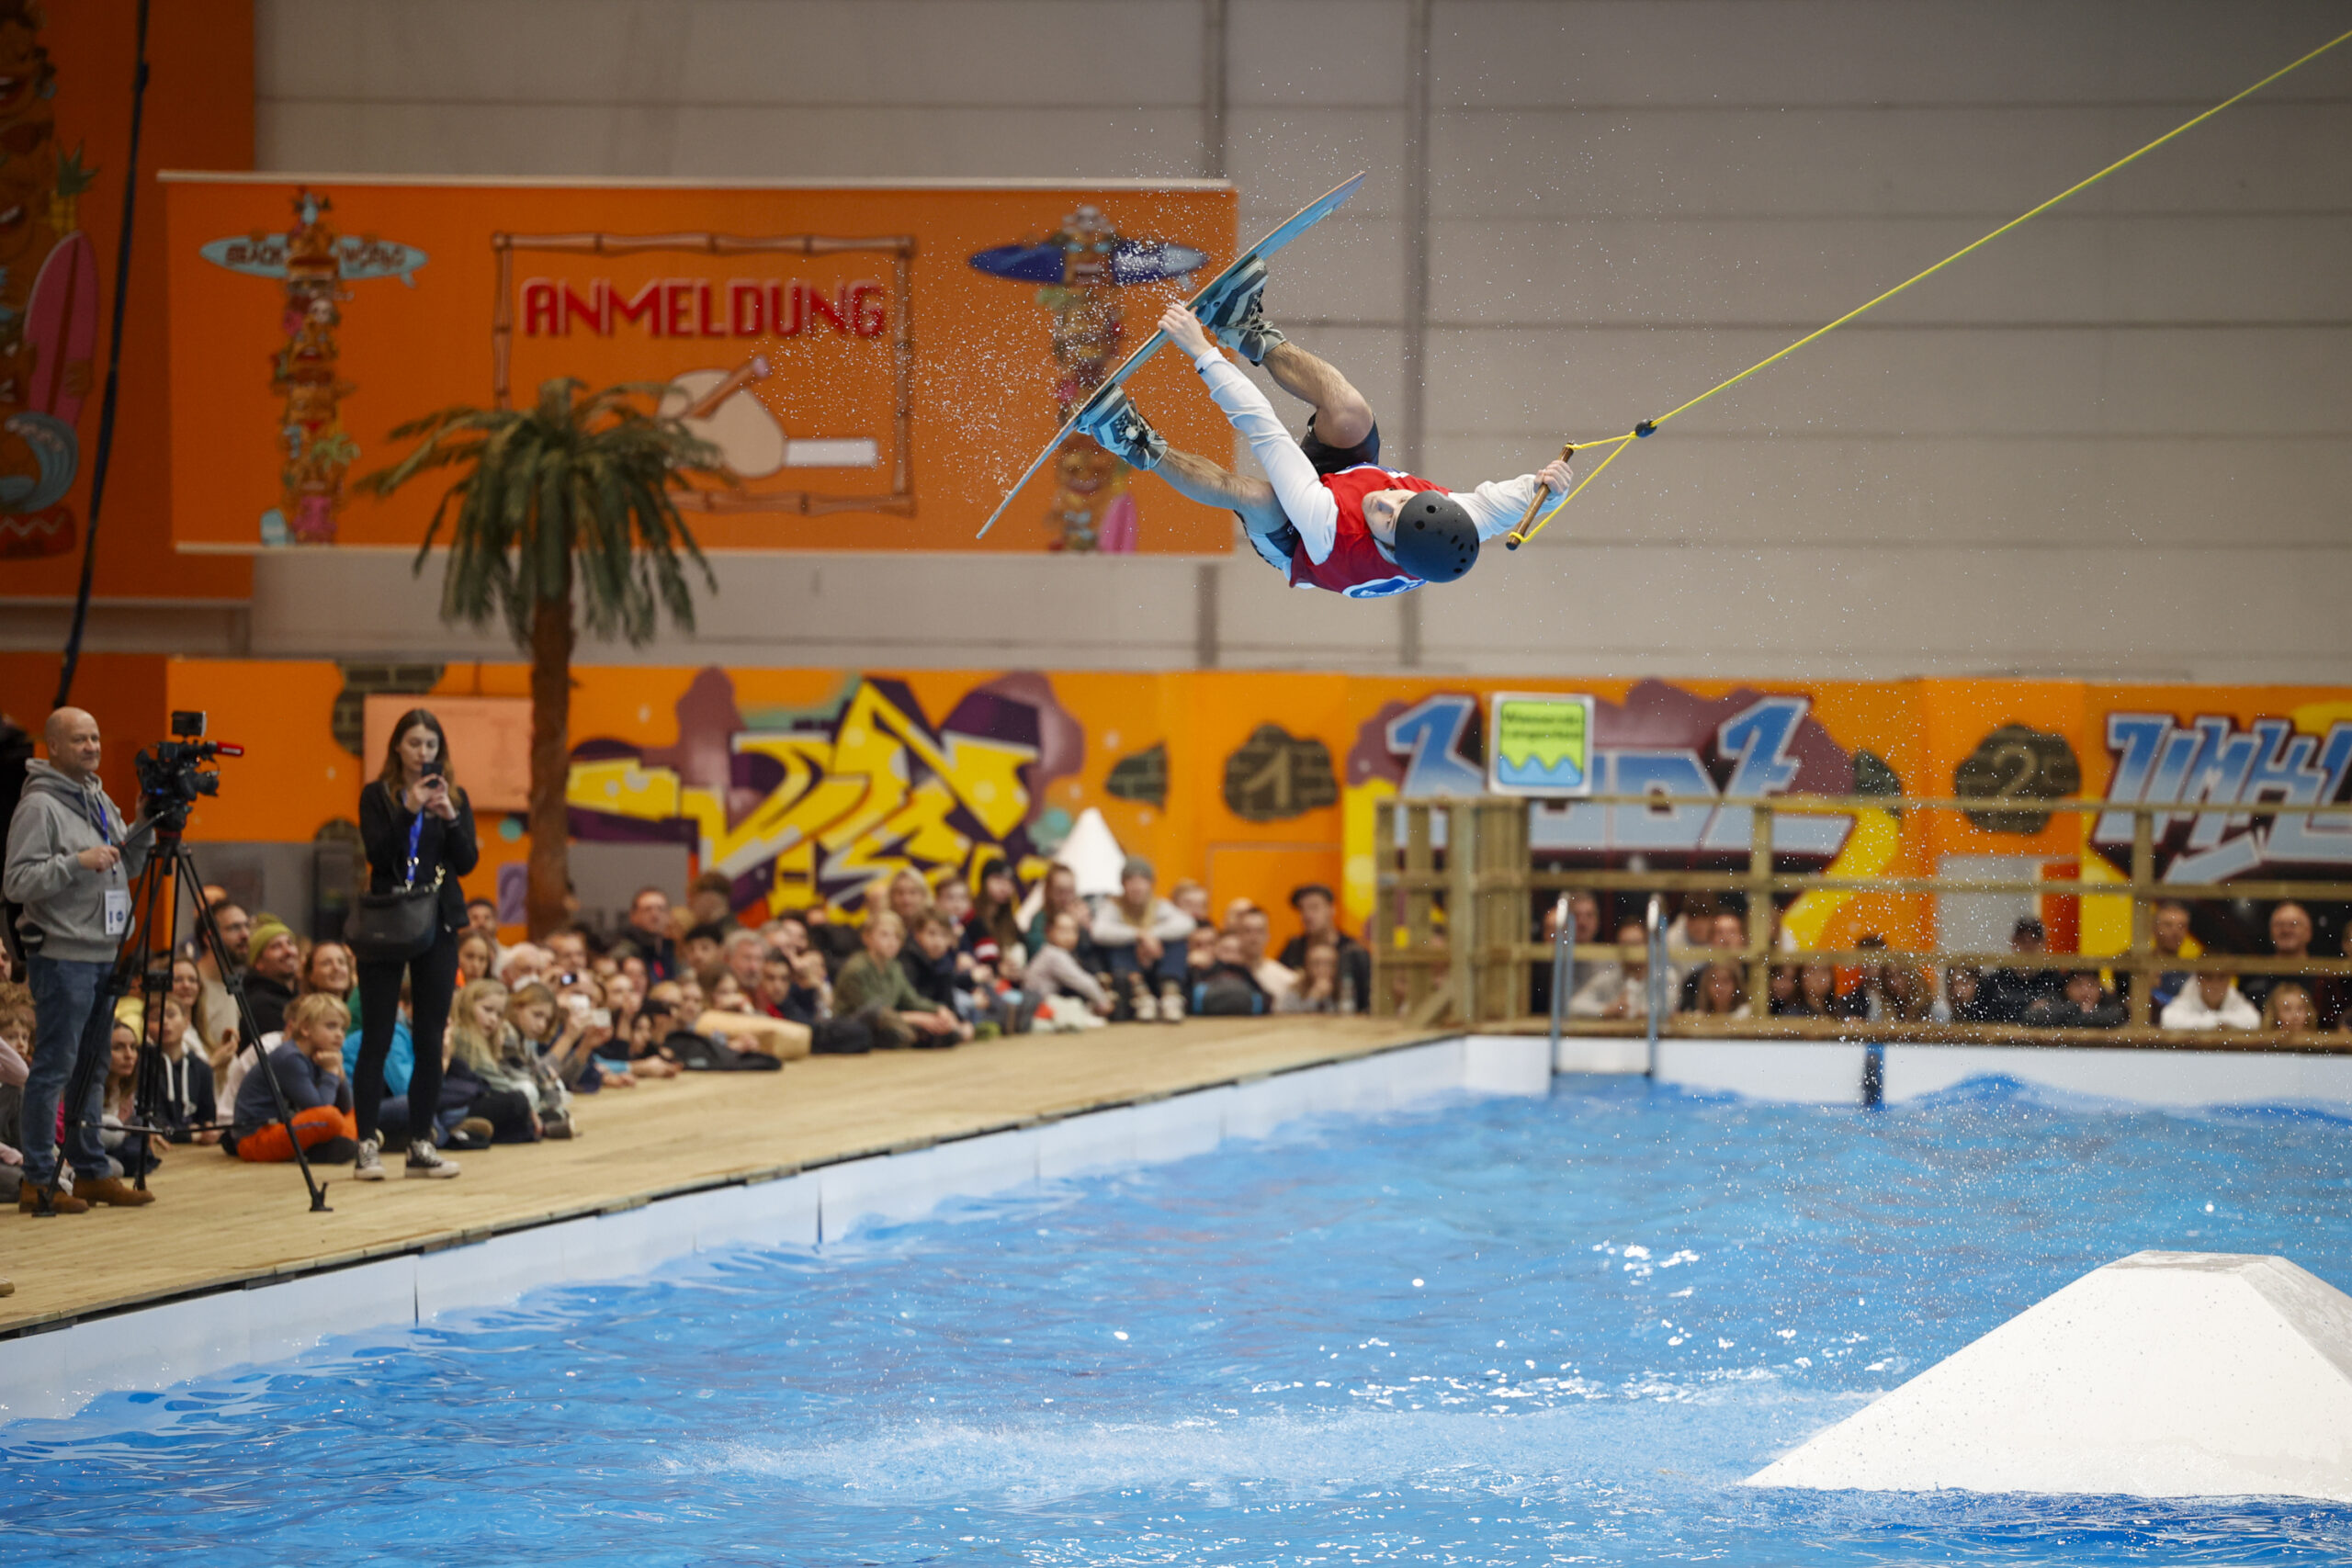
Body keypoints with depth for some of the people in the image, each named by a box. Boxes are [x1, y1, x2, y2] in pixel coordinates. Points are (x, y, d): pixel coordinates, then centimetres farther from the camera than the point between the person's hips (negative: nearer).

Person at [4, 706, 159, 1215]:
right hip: (62, 956, -8)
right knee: (54, 1066, -7)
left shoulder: (99, 801, 16)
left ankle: (91, 1172, 19)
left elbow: (127, 867, 21)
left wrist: (142, 827, 4)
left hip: (103, 954, 8)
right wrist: (77, 862, -24)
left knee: (93, 1066, 12)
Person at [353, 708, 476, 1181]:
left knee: (430, 1039, 3)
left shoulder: (454, 797, 8)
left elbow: (467, 862, -1)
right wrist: (409, 809, -21)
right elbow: (378, 854, -12)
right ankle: (367, 1145, -3)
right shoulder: (377, 796, 1)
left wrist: (449, 816, -16)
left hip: (438, 925, 3)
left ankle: (421, 1143, 9)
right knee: (376, 1038, -4)